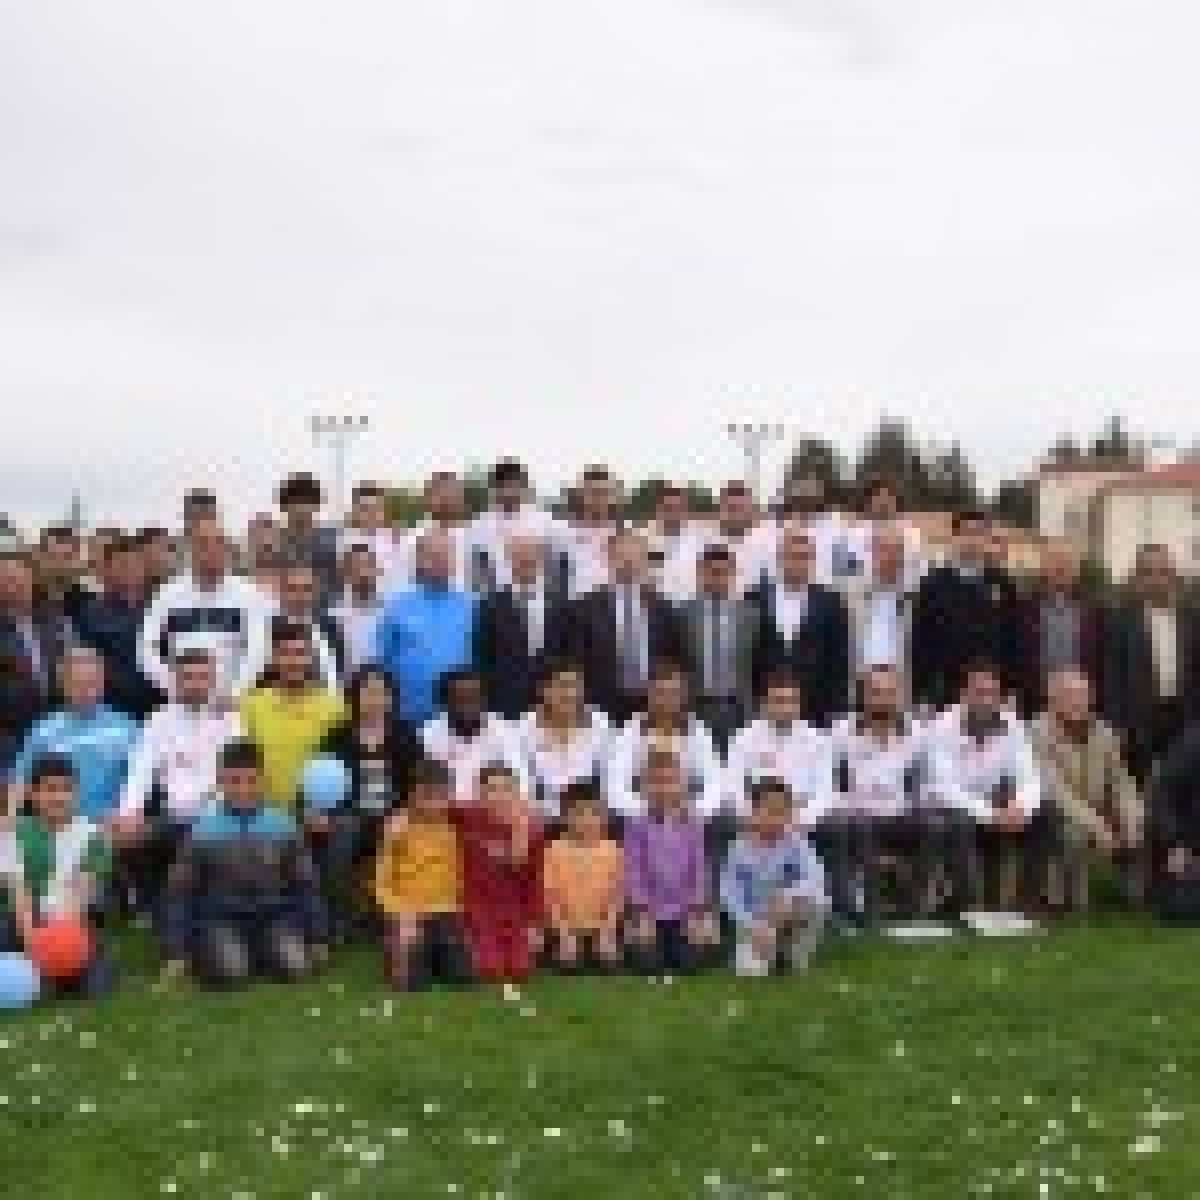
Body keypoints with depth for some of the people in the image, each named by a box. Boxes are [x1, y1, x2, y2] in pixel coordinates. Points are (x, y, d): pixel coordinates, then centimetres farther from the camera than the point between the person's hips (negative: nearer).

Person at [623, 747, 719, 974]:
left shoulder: (693, 824, 0)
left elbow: (700, 869, 2)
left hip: (685, 913, 1)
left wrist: (698, 911, -2)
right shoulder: (638, 826, -5)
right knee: (650, 967, -2)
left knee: (688, 964, -2)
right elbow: (633, 870, -5)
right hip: (651, 913, -1)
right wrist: (641, 912, -9)